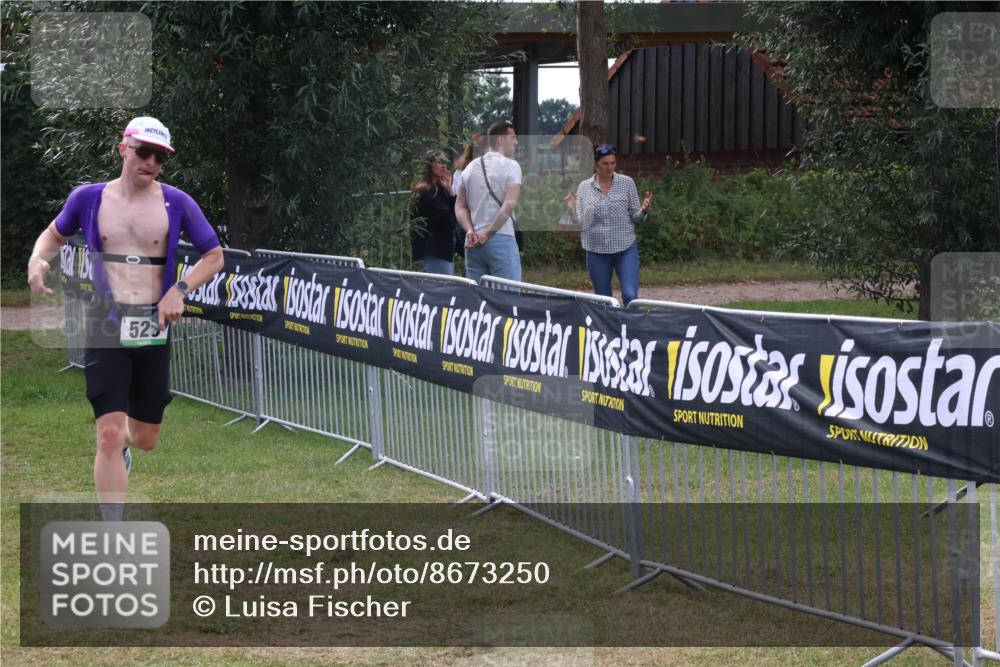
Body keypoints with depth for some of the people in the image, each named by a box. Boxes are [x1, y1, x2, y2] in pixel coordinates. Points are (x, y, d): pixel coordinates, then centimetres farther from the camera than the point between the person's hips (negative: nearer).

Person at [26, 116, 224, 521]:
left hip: (154, 329, 2)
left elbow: (214, 256, 7)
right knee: (110, 433, -14)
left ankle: (122, 445, 52)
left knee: (145, 439, 12)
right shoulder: (88, 198, 1)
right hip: (106, 327, -2)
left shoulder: (177, 204, -1)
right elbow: (55, 233, 19)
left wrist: (180, 289, -9)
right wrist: (37, 260, -3)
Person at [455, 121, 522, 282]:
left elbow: (460, 207, 9)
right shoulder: (511, 166, -5)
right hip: (501, 240, -6)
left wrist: (470, 231, -3)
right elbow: (509, 206, -15)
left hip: (472, 243, 6)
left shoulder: (470, 167, 15)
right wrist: (487, 234, -12)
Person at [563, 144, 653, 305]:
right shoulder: (584, 187, 3)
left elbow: (635, 217, 4)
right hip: (597, 250, 1)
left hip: (625, 249, -1)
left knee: (630, 296, -14)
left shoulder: (627, 183, 1)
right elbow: (581, 222, 3)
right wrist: (571, 207, -15)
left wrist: (643, 209, -17)